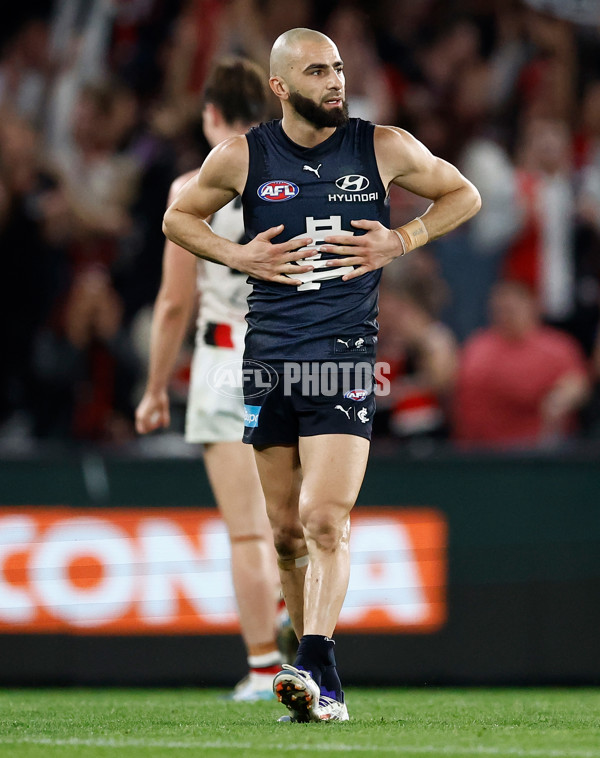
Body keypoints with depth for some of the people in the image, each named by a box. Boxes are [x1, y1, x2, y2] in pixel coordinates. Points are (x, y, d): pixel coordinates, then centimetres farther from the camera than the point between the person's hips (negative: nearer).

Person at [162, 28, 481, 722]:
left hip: (346, 354, -2)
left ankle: (316, 671, -23)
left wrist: (401, 242, 0)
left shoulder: (384, 149, 1)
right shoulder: (241, 157, 3)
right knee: (286, 533, 8)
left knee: (325, 520, -18)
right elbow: (178, 216, 18)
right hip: (269, 359, 3)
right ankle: (319, 680, 21)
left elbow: (463, 195, 16)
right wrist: (238, 256, 0)